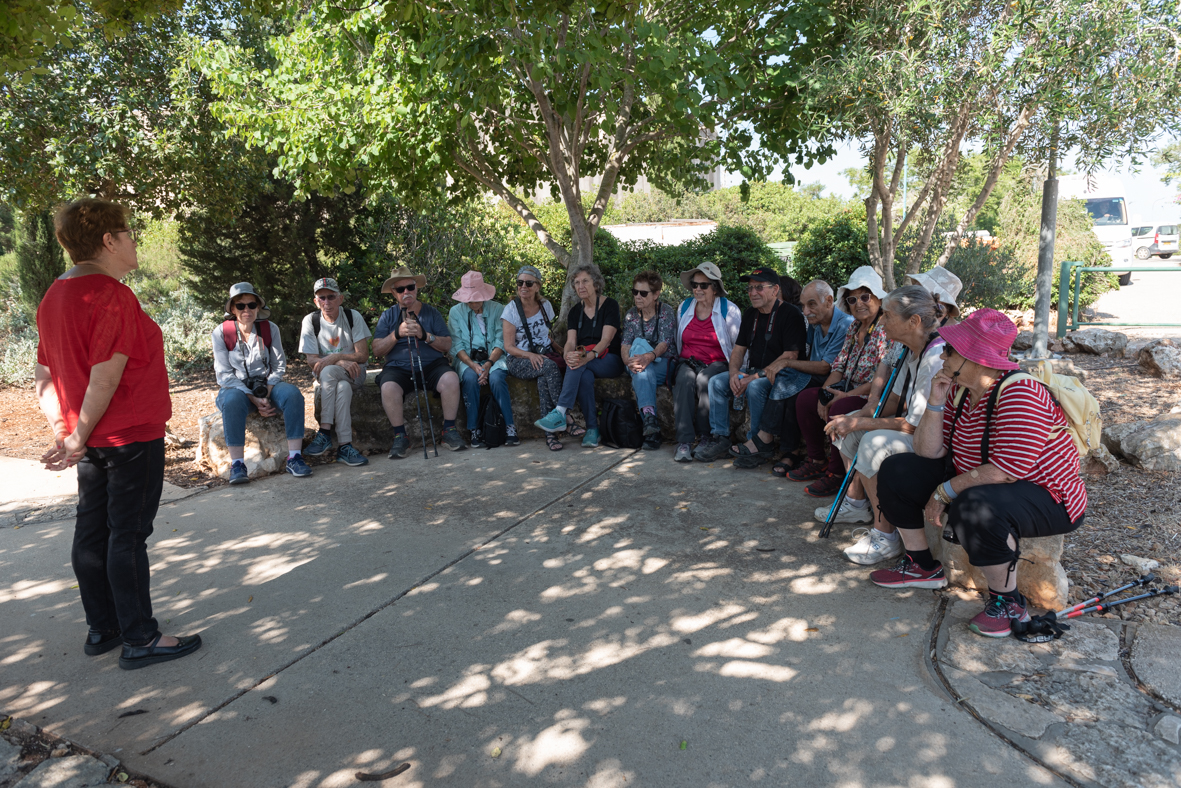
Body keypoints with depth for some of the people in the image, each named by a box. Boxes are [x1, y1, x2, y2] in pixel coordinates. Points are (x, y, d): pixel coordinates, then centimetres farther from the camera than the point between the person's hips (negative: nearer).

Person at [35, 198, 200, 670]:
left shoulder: (54, 297, 11)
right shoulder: (112, 296, -17)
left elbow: (44, 378, 12)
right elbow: (105, 379, -22)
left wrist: (63, 431, 8)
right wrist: (78, 439, -13)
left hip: (92, 438, 9)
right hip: (131, 436, -9)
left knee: (93, 533, 14)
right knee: (128, 537, -2)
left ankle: (102, 630, 27)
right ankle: (140, 640, 9)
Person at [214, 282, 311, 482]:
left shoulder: (270, 329, 3)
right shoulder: (220, 333, -3)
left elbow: (279, 366, 2)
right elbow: (224, 374, -8)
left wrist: (266, 395, -15)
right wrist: (253, 399, -21)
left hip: (267, 385, 2)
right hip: (236, 388, -2)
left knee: (292, 393, -30)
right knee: (232, 401, -37)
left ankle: (294, 458, -30)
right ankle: (237, 464, -34)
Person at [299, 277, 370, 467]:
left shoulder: (353, 317, -4)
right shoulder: (310, 321, -2)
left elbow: (363, 355, -8)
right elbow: (312, 361, -8)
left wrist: (335, 357, -21)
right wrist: (342, 362, -23)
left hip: (354, 374, -1)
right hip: (324, 377, 1)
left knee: (328, 372, -35)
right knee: (343, 388, -36)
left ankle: (325, 433, -33)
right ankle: (344, 445, -38)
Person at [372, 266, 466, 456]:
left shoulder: (431, 312, 13)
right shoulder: (388, 316, 13)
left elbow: (447, 345, 4)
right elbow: (377, 350, 3)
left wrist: (425, 335, -14)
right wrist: (397, 334, -13)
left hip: (431, 364, 0)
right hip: (398, 367, 0)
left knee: (451, 379, -31)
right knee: (388, 387, -33)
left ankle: (449, 431, -17)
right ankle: (400, 437, -16)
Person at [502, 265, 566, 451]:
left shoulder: (545, 305, 9)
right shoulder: (511, 309, -3)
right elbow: (509, 346, -7)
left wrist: (562, 351, 0)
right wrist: (530, 355, -26)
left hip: (545, 356, 3)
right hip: (519, 361, -3)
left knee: (543, 379, -34)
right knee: (549, 367, -35)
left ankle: (550, 432, -33)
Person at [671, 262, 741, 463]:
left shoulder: (729, 310, 1)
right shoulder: (684, 307, 14)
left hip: (716, 363, -2)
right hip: (688, 362, 3)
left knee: (704, 380, -36)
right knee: (685, 380, -33)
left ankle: (706, 436, -21)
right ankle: (684, 441, -37)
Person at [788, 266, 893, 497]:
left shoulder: (887, 329, -16)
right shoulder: (854, 327, 11)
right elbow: (839, 365, 11)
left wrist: (846, 395, -22)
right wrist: (826, 392, -6)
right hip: (848, 392, 9)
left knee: (838, 410, -31)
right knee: (804, 399, -1)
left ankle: (837, 474, -14)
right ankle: (817, 462, 10)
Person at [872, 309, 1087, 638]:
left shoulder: (1019, 394, -26)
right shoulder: (959, 390, 0)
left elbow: (1006, 471, -32)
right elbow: (929, 454, -3)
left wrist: (944, 492, -23)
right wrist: (936, 404, -16)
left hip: (1044, 497, -9)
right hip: (975, 483, 9)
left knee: (975, 507, -40)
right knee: (897, 471, 2)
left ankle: (1008, 603, -15)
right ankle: (923, 567, 16)